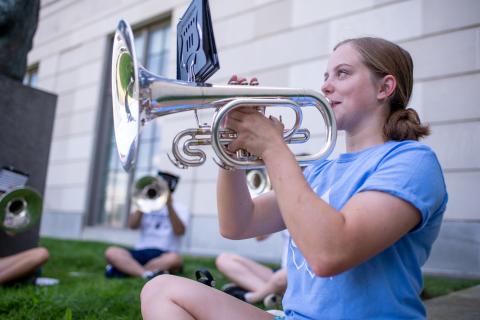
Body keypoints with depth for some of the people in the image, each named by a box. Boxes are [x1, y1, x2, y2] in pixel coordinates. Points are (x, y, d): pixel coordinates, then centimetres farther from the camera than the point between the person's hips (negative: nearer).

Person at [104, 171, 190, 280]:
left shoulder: (180, 209, 10)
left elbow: (179, 231, -10)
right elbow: (132, 225, 1)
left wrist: (169, 206, -17)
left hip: (164, 255, -2)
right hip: (140, 253, 3)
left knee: (175, 258, -37)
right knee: (111, 252, -23)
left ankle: (127, 269, -27)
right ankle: (148, 274, -35)